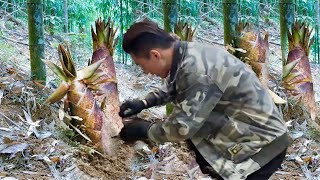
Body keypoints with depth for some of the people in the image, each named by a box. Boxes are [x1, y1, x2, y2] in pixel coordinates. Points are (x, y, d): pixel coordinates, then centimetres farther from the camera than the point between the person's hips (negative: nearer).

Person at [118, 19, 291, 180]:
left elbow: (181, 128, -24)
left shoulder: (196, 71, -29)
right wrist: (143, 103, 12)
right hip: (245, 133, 9)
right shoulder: (187, 54, 0)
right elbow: (172, 87, 23)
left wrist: (144, 130, -9)